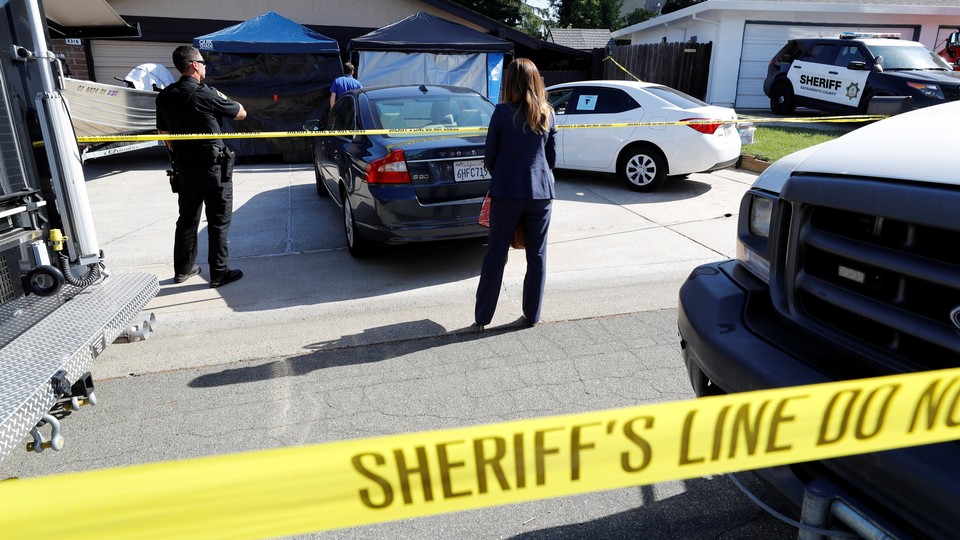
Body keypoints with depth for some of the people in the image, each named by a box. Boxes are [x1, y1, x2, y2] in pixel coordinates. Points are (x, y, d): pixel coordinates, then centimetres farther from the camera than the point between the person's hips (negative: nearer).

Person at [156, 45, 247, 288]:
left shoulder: (164, 97, 4)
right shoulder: (207, 94, -15)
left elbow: (164, 132, 12)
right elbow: (241, 113, -3)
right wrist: (221, 97, 13)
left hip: (185, 167, 6)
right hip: (214, 167, -6)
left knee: (187, 218, 16)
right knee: (219, 221, 2)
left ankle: (183, 269, 26)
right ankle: (219, 273, 6)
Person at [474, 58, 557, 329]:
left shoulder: (502, 112, -7)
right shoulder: (547, 114, 4)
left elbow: (489, 157, -1)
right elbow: (552, 158, 10)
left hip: (507, 193, -3)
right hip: (541, 193, 3)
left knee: (495, 255, 5)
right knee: (537, 256, 11)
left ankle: (482, 317, 11)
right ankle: (532, 315, 21)